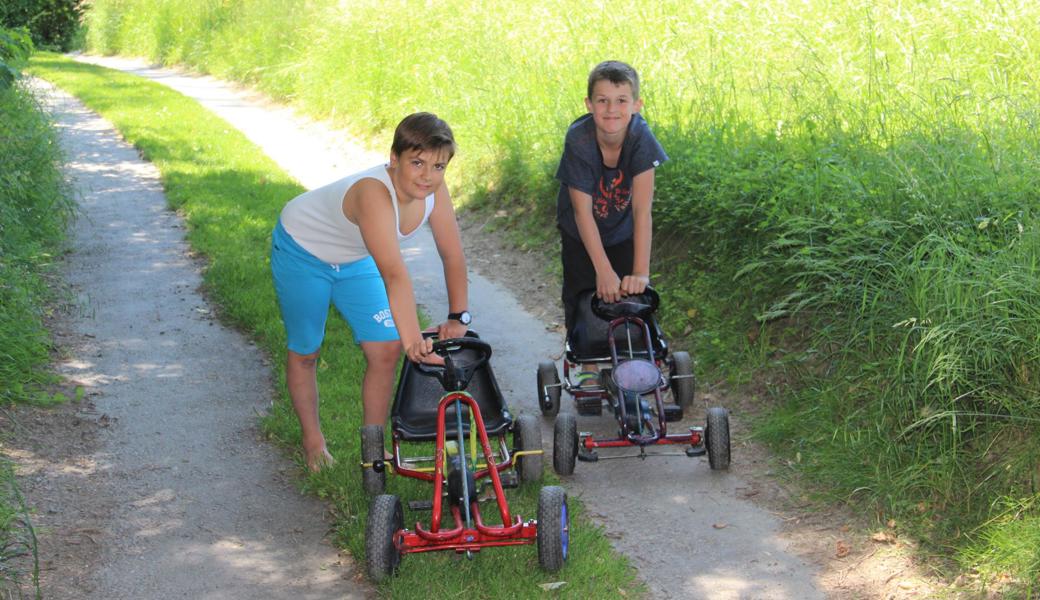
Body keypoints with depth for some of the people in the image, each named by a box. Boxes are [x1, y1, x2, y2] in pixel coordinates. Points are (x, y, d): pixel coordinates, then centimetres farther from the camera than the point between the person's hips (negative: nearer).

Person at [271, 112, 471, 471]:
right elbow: (394, 274, -52)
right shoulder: (374, 193, -44)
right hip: (301, 251, -6)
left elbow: (453, 256, -13)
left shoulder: (433, 189, -23)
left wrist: (457, 318, -16)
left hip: (353, 260, 6)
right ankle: (312, 440, 31)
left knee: (385, 350, -3)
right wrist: (413, 342, -58)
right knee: (305, 352, 8)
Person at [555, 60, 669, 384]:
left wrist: (640, 272, -38)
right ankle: (587, 367, 23)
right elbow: (583, 211, -29)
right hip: (581, 233, 0)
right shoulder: (578, 139, -31)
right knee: (582, 296, 2)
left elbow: (642, 209, -33)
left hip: (623, 231, 1)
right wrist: (604, 270, -34)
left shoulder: (641, 138, -30)